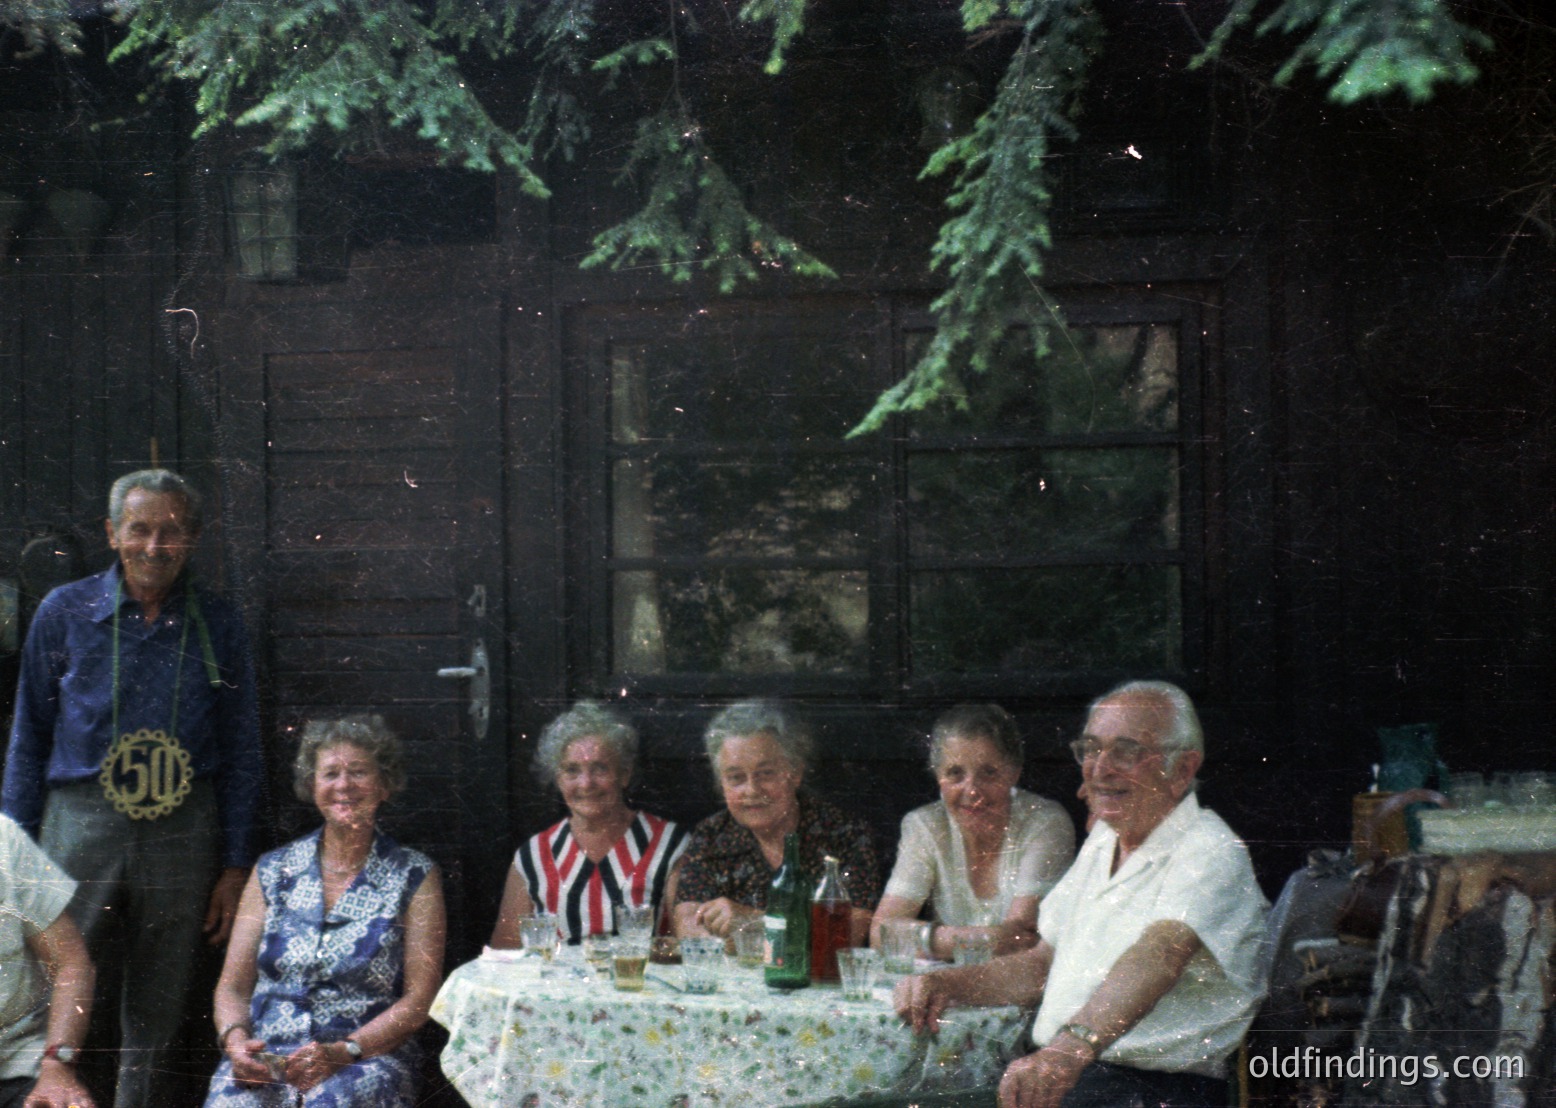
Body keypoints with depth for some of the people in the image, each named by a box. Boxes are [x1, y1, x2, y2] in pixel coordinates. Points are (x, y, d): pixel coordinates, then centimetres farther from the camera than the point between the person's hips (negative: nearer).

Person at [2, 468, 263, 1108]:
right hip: (81, 823, -1)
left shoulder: (217, 625, 6)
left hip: (182, 833, 1)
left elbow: (240, 754, 10)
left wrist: (235, 866, 6)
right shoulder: (65, 612, 4)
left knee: (158, 1008, 7)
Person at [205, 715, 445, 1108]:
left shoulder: (415, 878, 8)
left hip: (368, 1060, -2)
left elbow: (419, 998, 0)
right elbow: (233, 986, 15)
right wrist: (235, 1039, -8)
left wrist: (342, 1052, -15)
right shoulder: (272, 872, 16)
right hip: (265, 1058, 2)